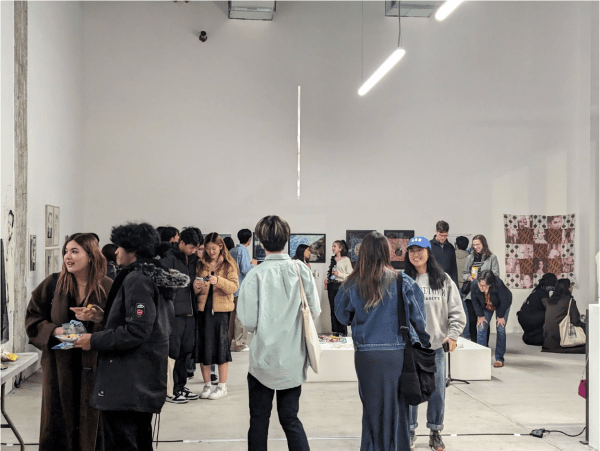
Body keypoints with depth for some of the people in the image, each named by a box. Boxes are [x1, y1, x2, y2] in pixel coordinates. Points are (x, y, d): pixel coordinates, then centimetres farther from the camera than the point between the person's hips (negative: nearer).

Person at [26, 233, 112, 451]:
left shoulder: (107, 287, -2)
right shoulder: (53, 284, 1)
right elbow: (32, 319, 6)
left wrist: (100, 318, -19)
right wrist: (53, 331, -11)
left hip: (93, 367, -1)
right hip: (59, 366, 1)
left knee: (91, 424, 5)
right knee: (58, 423, 6)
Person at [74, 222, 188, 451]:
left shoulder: (137, 280, -15)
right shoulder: (153, 276, 15)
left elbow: (136, 331, -23)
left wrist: (95, 340, -14)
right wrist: (101, 319, 15)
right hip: (143, 383, 11)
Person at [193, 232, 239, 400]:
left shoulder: (229, 265, 3)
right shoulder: (200, 265, 10)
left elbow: (234, 286, -9)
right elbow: (194, 291, 12)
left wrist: (218, 281, -24)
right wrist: (196, 286, -11)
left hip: (221, 309, -3)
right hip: (203, 309, 3)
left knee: (221, 345, 0)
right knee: (203, 346, 4)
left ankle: (222, 386, 9)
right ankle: (207, 385, 15)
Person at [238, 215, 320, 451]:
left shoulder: (256, 275, -14)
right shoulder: (302, 271, -7)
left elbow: (248, 321, -14)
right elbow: (315, 312, -3)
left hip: (264, 358, -2)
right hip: (294, 360, 2)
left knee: (259, 420, 13)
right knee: (290, 418, 15)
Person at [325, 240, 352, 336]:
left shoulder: (346, 260, -3)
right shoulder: (332, 259, 15)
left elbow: (350, 274, -7)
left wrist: (339, 274, -16)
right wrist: (327, 280, 8)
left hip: (340, 285, -6)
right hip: (331, 286, 6)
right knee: (333, 309, 6)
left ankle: (343, 332, 0)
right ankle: (334, 331, 12)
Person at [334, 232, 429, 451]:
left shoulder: (353, 284, -3)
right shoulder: (403, 282, -6)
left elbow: (343, 317, 7)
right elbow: (419, 318, -1)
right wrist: (424, 343, 12)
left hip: (366, 354, 1)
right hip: (397, 353, 0)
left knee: (372, 406, 13)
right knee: (397, 406, 12)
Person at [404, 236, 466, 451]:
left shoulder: (443, 280, 3)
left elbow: (457, 311, 4)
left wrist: (452, 334, -6)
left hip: (436, 346, 1)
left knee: (437, 391, 8)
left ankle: (435, 432, 24)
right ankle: (410, 431, 23)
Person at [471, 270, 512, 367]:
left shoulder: (499, 285, -42)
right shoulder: (474, 286, -33)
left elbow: (504, 301, -25)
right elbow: (475, 301, -13)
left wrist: (500, 316, -16)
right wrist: (480, 315, -10)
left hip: (501, 305, -3)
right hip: (485, 306, 3)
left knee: (500, 329, -6)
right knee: (481, 328, -6)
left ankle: (499, 359, 1)